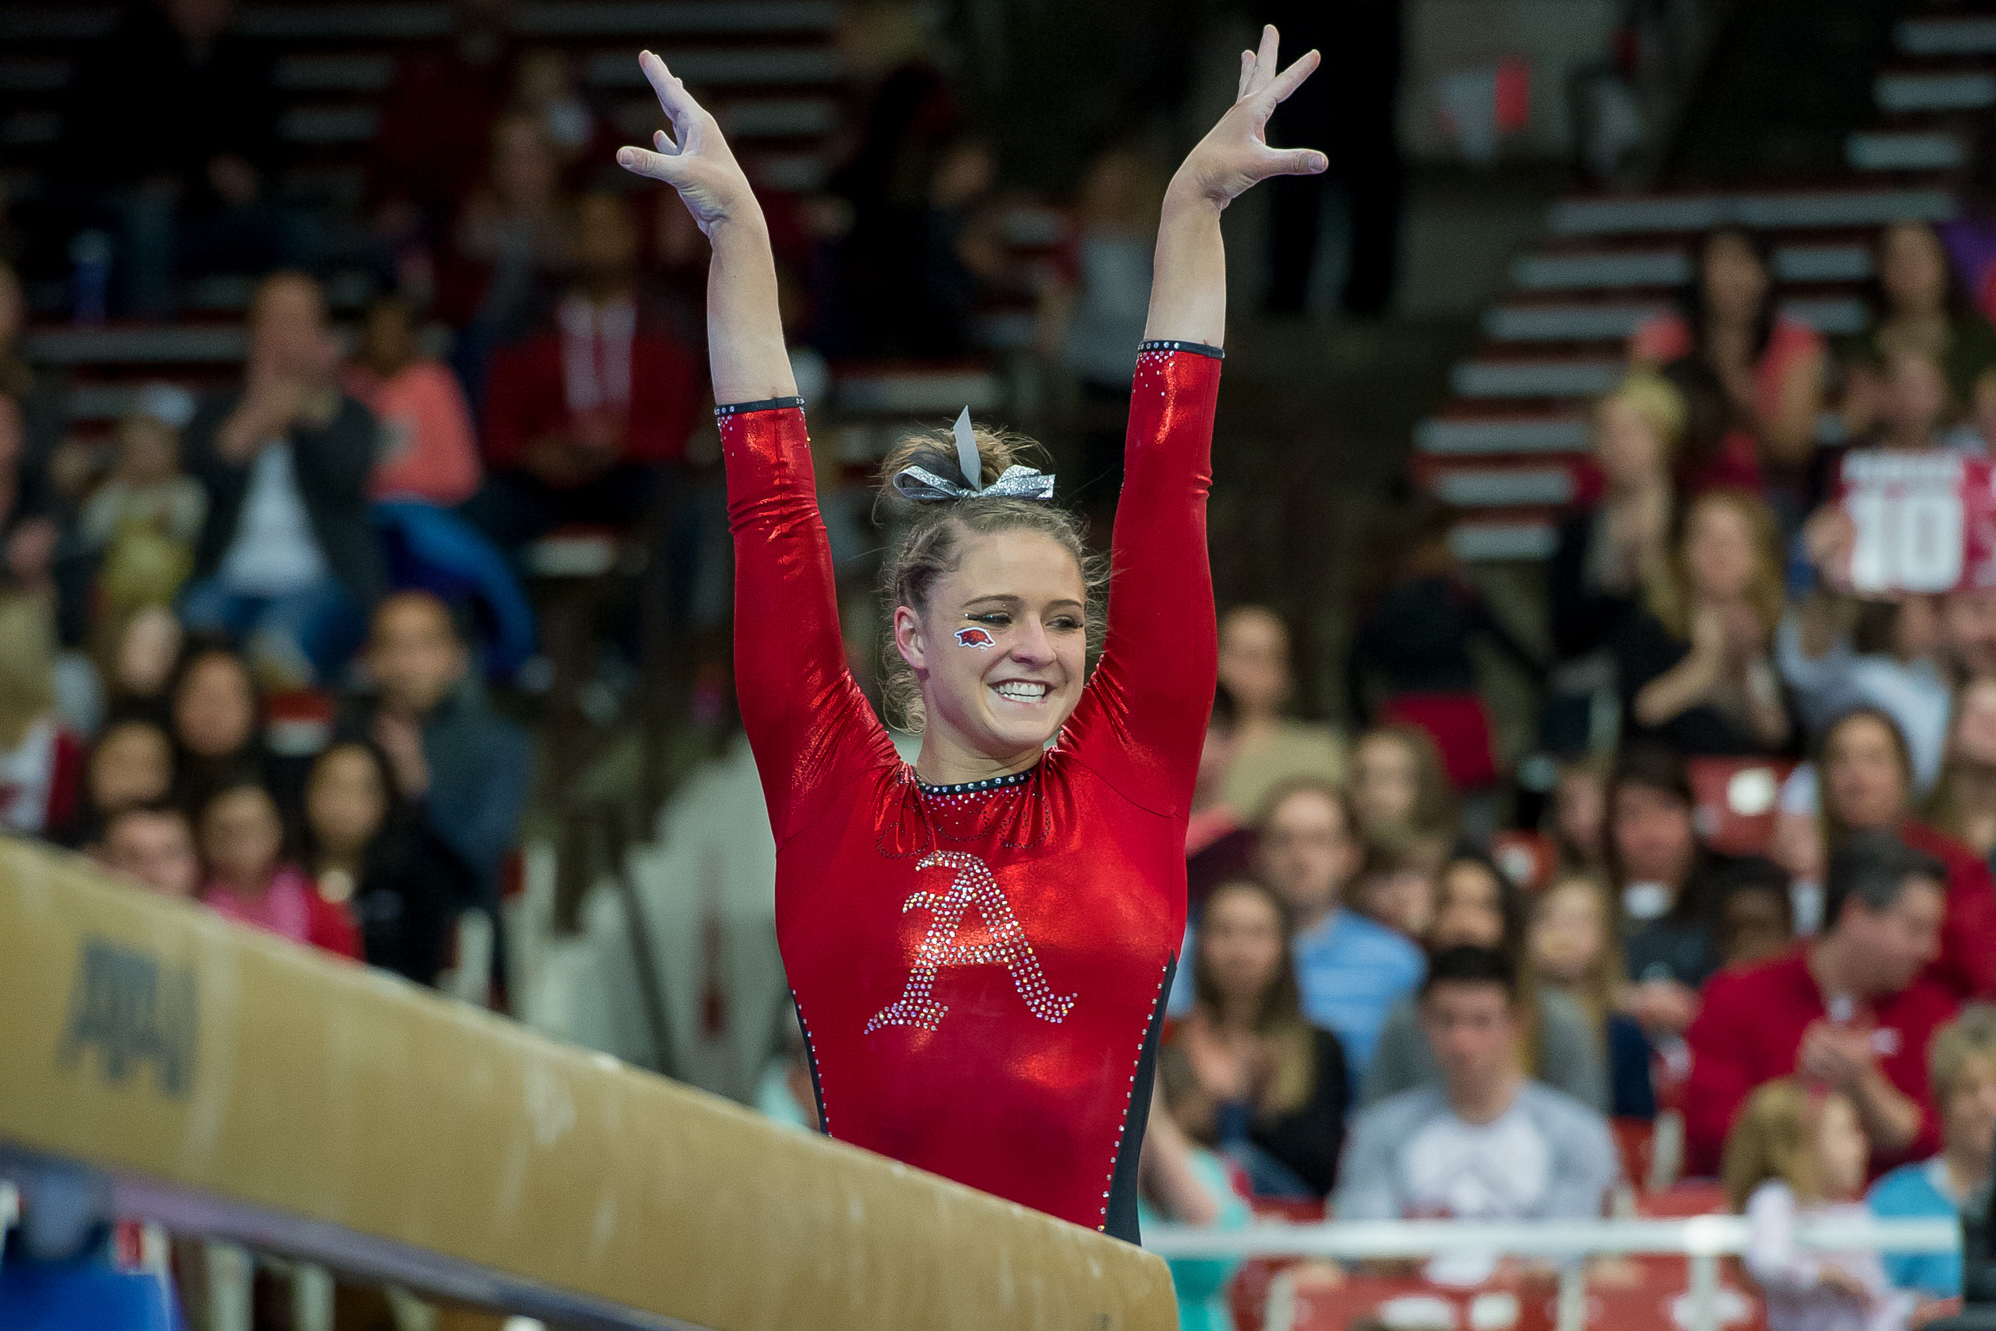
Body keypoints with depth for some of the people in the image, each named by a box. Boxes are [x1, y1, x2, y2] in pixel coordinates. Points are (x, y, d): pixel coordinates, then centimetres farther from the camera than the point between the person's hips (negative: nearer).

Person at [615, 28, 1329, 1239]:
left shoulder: (1128, 781, 7)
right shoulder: (836, 803, 6)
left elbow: (1169, 479, 9)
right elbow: (774, 503, 7)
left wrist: (1195, 210, 11)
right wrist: (738, 235, 7)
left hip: (1090, 1291, 1)